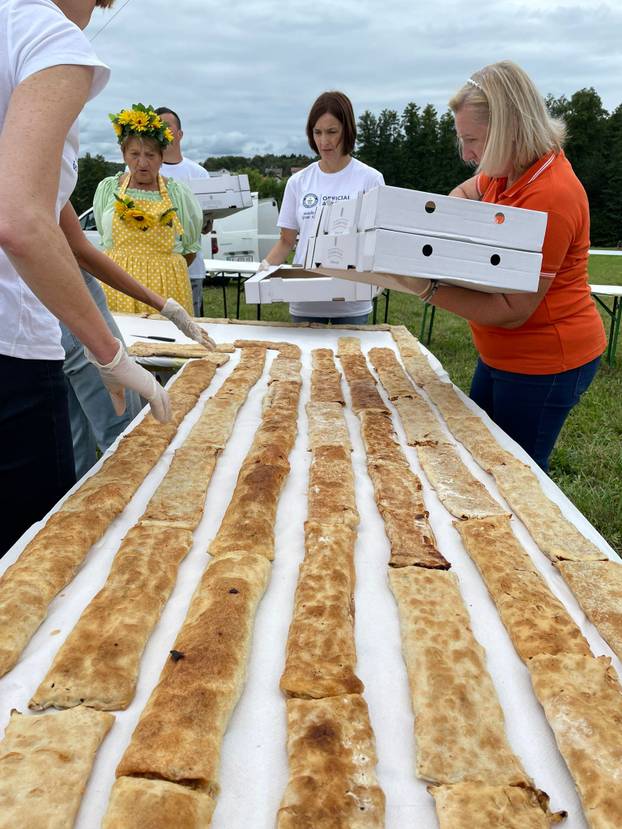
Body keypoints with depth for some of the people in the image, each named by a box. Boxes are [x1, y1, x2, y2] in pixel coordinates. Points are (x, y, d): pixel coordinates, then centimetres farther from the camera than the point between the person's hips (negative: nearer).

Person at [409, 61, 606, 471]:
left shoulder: (549, 197, -26)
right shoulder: (509, 171, 0)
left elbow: (513, 310, -25)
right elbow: (469, 190, 23)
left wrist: (429, 289, -31)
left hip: (544, 362, -9)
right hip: (503, 355, 9)